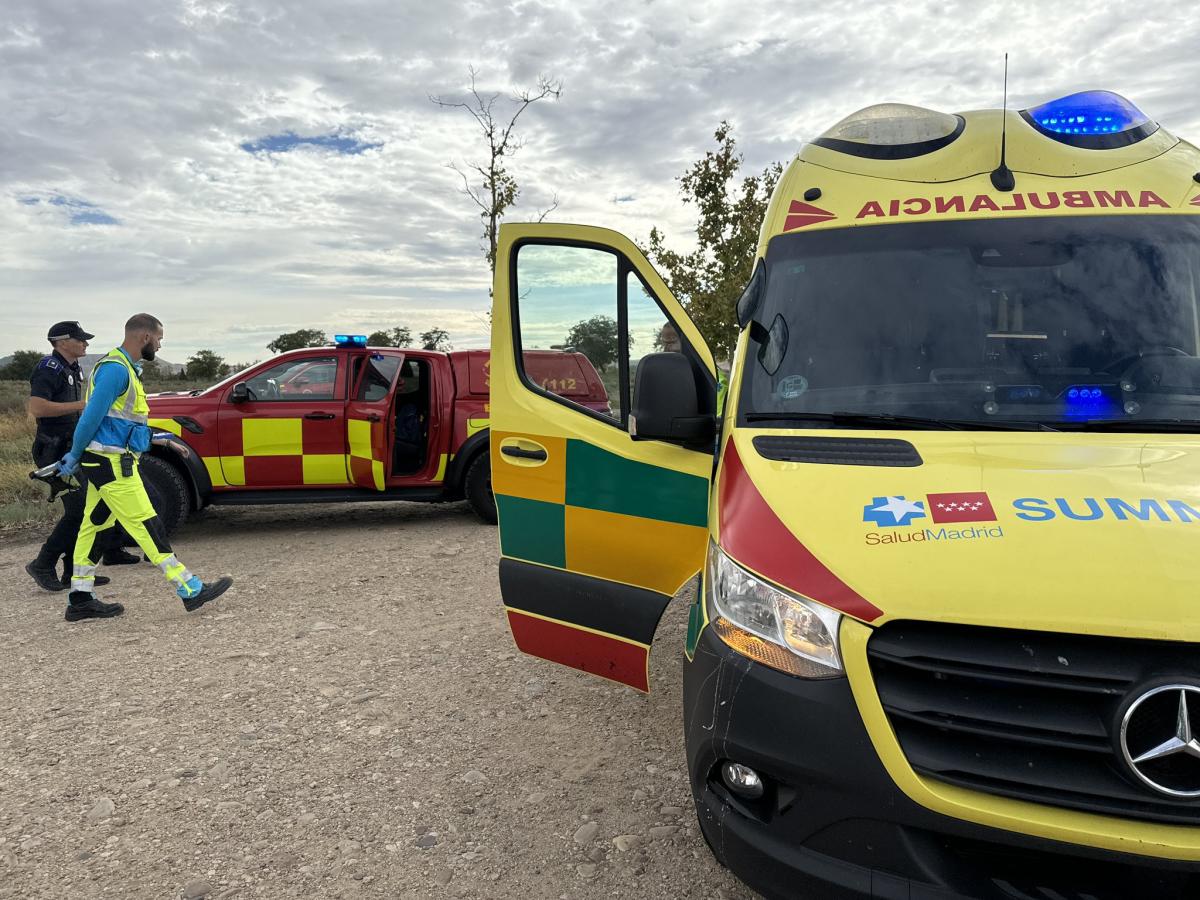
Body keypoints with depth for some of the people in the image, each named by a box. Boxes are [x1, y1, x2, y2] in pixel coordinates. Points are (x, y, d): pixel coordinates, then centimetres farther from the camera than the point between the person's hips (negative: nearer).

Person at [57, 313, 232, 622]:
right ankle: (191, 591, -5)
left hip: (110, 462, 10)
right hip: (109, 463, -10)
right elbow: (92, 416, -19)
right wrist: (74, 456, -11)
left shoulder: (126, 367, 15)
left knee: (94, 526, 12)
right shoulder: (115, 369, -17)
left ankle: (80, 600, 19)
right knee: (146, 525, -7)